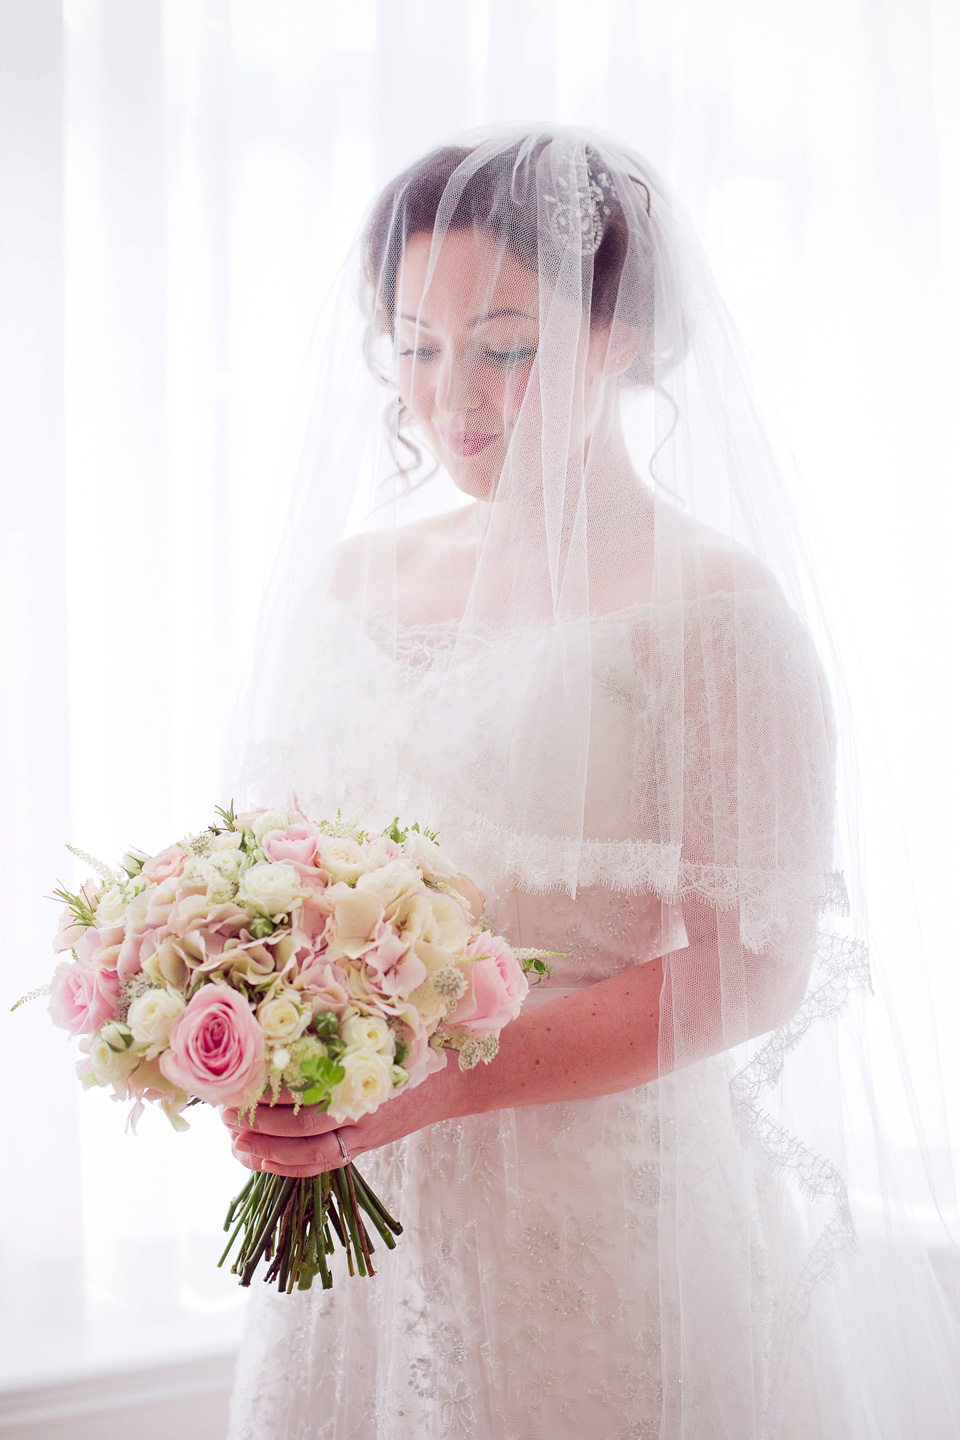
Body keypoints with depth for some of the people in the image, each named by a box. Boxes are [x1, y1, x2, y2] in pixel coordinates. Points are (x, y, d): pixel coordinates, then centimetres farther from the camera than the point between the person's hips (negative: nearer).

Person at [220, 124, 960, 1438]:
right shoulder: (351, 577, 6)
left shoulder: (712, 608, -11)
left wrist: (446, 1079, -23)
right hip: (358, 1196, 5)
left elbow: (758, 962, -15)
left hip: (613, 1224, -5)